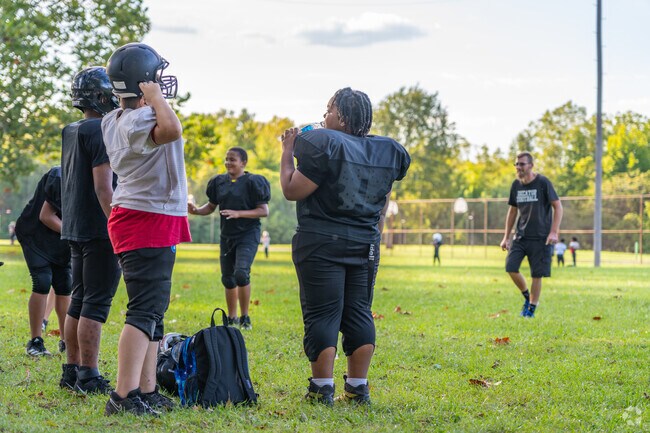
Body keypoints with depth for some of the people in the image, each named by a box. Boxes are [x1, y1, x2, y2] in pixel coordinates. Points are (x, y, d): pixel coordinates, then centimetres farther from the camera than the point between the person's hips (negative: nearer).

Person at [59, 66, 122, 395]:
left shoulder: (70, 132, 15)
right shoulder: (100, 131, -14)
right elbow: (103, 186, -19)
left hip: (75, 229, 10)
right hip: (99, 231, -10)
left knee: (79, 300, 13)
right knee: (97, 303, -7)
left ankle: (71, 371, 17)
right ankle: (89, 376, -6)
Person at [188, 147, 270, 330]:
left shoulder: (252, 182, -9)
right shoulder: (219, 182, 7)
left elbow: (264, 211, -12)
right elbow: (211, 206, 17)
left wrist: (238, 213, -22)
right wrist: (196, 211, -3)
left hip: (248, 235, -6)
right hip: (227, 236, 6)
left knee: (241, 273, -23)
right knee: (228, 279, 10)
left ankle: (245, 318, -8)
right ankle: (232, 319, 25)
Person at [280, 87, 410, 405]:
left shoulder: (325, 144, -13)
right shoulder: (387, 152, 8)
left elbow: (292, 191, -12)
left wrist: (287, 152, -2)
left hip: (321, 244, -6)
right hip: (365, 246, 6)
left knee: (322, 315, -2)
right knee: (359, 313, 10)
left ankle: (322, 390, -1)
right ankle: (358, 388, 12)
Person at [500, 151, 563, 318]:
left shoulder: (543, 182, -8)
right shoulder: (516, 185, 7)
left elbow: (558, 206, -8)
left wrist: (554, 232, -17)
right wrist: (506, 237, 13)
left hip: (541, 237, -4)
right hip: (521, 236, 4)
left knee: (537, 274, -2)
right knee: (511, 268, -11)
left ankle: (531, 309, 11)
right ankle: (527, 296, 13)